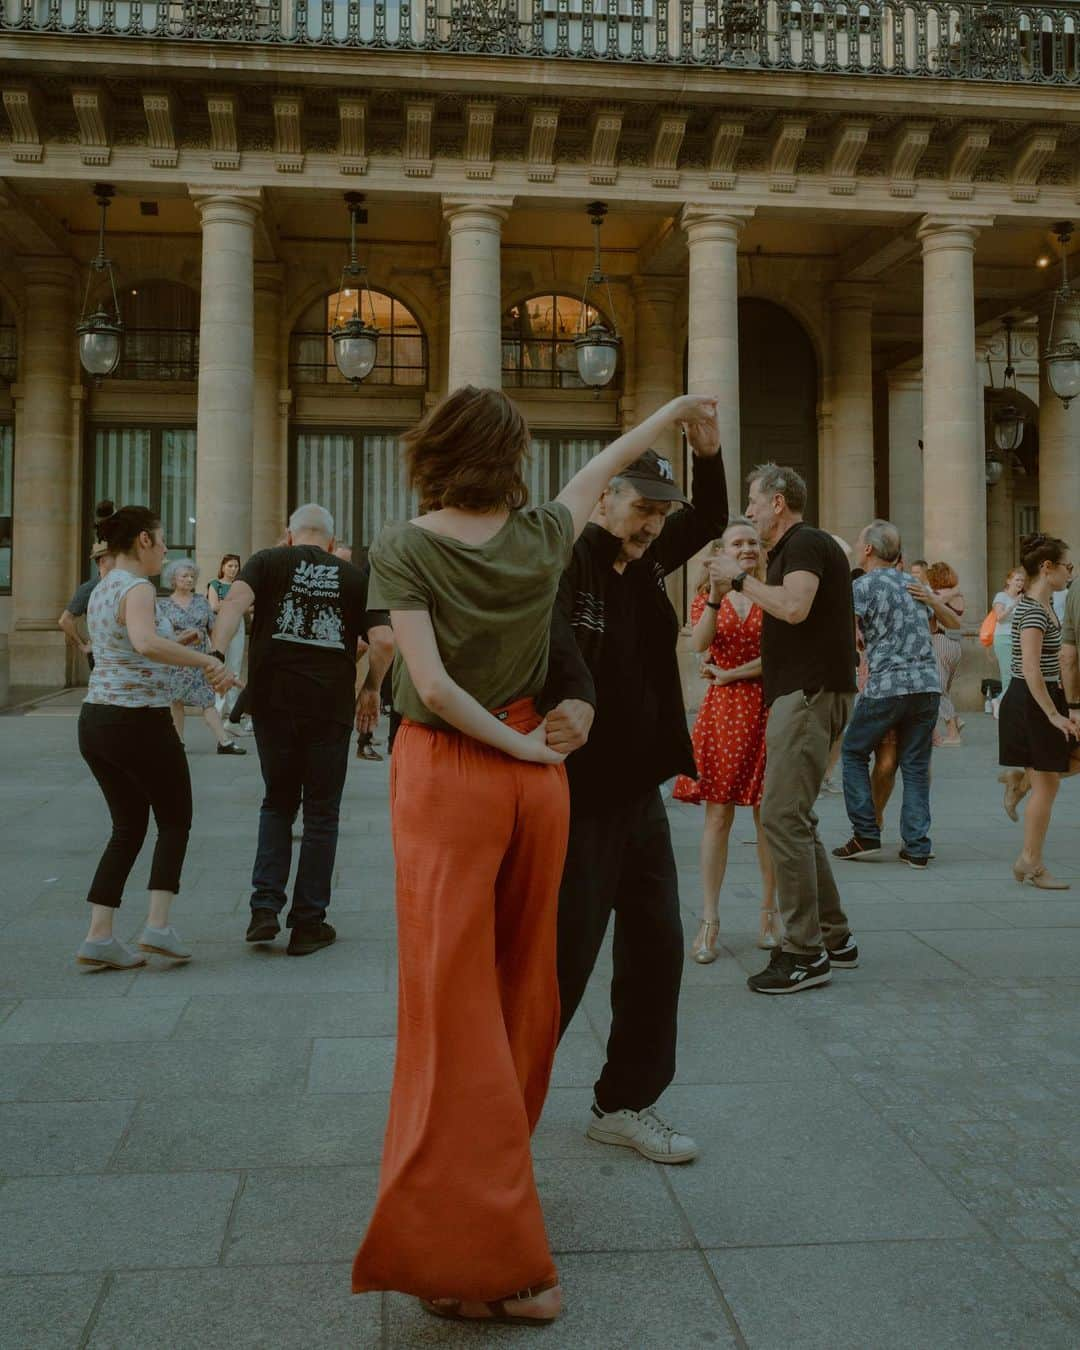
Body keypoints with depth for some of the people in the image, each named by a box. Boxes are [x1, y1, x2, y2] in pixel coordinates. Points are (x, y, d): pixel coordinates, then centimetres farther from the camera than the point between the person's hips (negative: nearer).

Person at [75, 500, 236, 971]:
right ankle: (158, 925, 2)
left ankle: (99, 936, 9)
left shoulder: (100, 590, 14)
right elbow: (146, 643, -34)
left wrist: (185, 654, 17)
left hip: (95, 719, 8)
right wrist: (207, 660, -28)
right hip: (140, 721, -8)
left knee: (128, 828, 15)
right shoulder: (138, 588, -14)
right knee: (175, 822, 9)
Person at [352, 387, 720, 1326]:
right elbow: (602, 471, 19)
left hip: (444, 778, -4)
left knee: (455, 1004, -1)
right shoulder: (540, 538, 0)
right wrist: (675, 409, 37)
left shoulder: (404, 548, -9)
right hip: (532, 780, 4)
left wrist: (517, 744, -4)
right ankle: (494, 1184, 34)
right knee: (523, 992, 16)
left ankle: (500, 1266, 0)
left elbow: (433, 688, -17)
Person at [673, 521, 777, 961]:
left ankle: (769, 912, 16)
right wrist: (716, 593, -22)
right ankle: (709, 921, 1)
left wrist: (729, 674, -7)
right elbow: (699, 643, -11)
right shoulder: (708, 598, 9)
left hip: (766, 710, 0)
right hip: (721, 711, 0)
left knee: (768, 815, 4)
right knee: (718, 815, -1)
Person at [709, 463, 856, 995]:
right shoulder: (790, 549, 22)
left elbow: (795, 607, -25)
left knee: (783, 817, -12)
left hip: (811, 693, -11)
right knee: (794, 819, 12)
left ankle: (804, 952, -8)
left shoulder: (807, 542, -7)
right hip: (799, 692, 11)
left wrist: (740, 578, -12)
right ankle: (834, 937, 20)